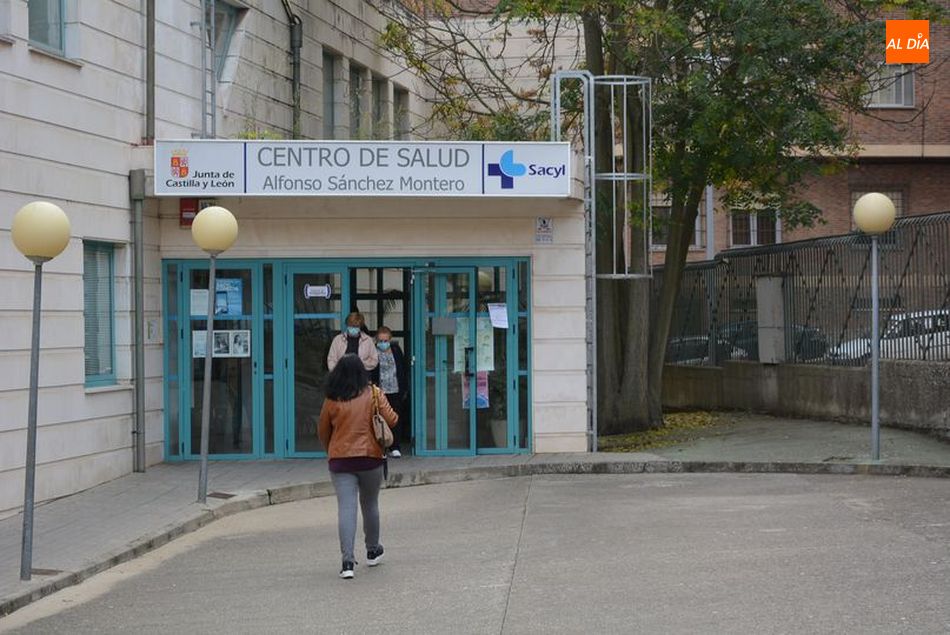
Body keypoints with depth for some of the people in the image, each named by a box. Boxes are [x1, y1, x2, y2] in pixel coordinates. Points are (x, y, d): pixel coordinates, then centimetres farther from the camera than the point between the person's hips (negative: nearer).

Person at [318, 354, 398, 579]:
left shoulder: (332, 400, -2)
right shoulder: (373, 394, -3)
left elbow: (323, 431, 6)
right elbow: (391, 419, -7)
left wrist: (331, 451, 24)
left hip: (340, 460, -1)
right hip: (371, 457, 1)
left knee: (346, 507, -5)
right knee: (370, 505, 19)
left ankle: (347, 560, -17)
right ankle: (372, 551, 35)